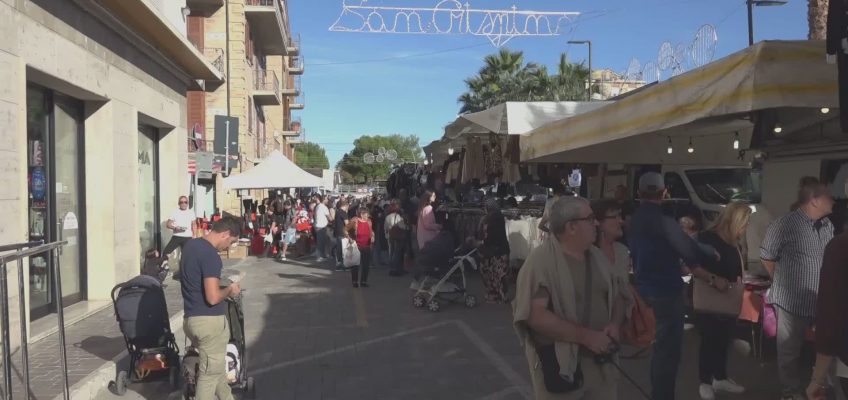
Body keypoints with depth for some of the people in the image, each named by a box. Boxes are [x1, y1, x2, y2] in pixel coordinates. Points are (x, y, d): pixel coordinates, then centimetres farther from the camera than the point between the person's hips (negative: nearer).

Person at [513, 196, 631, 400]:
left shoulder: (597, 256, 7)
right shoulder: (541, 261, -17)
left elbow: (617, 295, 15)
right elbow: (535, 314, -24)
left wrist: (615, 324, -7)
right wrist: (586, 336, -23)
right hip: (559, 365, -6)